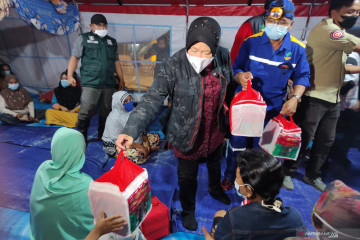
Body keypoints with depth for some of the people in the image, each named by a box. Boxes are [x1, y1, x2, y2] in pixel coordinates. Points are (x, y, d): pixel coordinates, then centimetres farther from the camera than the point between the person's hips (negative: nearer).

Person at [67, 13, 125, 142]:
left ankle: (103, 136, 22)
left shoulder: (112, 42, 21)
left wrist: (121, 79, 16)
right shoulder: (83, 38, 10)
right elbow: (74, 58, 4)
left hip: (108, 84, 4)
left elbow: (116, 62, 21)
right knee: (87, 111, -8)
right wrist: (70, 75, -8)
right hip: (90, 83, -4)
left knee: (106, 111, 7)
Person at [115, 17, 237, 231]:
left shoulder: (224, 57, -12)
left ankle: (215, 189, 68)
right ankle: (188, 210, 52)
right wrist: (131, 130, -43)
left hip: (215, 130, 5)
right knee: (187, 177, 18)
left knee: (215, 163, 32)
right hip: (187, 135, -4)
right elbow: (152, 99, -32)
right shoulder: (174, 66, -27)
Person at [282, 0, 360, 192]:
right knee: (303, 138, 1)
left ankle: (313, 175, 30)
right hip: (315, 97, -9)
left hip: (333, 98, 9)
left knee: (326, 140, 14)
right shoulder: (325, 30, -13)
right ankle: (287, 172, 20)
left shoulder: (341, 33, 18)